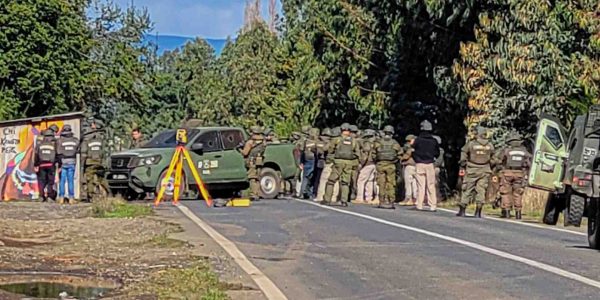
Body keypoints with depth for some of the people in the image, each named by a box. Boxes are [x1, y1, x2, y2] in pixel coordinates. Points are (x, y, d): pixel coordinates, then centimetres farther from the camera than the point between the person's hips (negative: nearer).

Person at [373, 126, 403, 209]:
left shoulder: (378, 142, 1)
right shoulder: (395, 143, 0)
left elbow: (373, 154, 3)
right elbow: (400, 155, 3)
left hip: (380, 164, 1)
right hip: (391, 165, -1)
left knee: (381, 184, 3)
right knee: (391, 184, 2)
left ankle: (382, 202, 1)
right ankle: (391, 201, -1)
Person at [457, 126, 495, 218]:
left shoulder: (471, 144, -6)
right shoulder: (490, 145, 3)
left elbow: (463, 156, -5)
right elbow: (492, 159, 9)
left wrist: (462, 168, 5)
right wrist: (490, 170, 20)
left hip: (471, 171, -2)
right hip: (484, 171, 2)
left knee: (467, 190, 5)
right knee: (481, 190, 4)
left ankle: (462, 211, 6)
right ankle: (478, 213, 0)